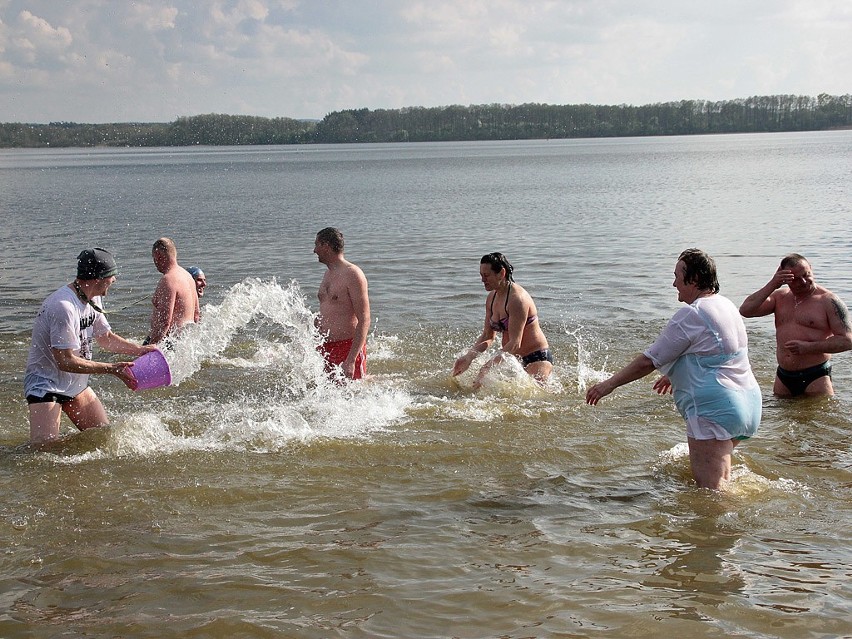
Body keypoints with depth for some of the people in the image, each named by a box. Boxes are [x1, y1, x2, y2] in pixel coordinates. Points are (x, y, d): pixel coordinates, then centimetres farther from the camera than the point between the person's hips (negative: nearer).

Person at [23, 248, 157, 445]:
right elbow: (65, 362, -26)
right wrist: (113, 369, -23)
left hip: (76, 385, 9)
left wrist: (139, 350, 1)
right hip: (46, 384, -9)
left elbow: (105, 337, 17)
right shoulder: (63, 307, -28)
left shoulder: (93, 299, 3)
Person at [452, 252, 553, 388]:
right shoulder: (492, 297, 5)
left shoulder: (517, 299, -22)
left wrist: (488, 366, -31)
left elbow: (515, 343, -27)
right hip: (515, 359, 8)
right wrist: (468, 357, -6)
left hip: (537, 358, -8)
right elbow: (487, 336, 10)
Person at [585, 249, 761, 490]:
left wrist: (610, 384, -5)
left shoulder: (690, 315, -16)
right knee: (722, 481, 25)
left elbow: (649, 361, -14)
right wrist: (675, 375, 40)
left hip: (715, 409, -10)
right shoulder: (726, 306, 13)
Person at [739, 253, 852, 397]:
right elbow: (745, 310, -2)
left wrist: (809, 347, -20)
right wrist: (772, 285, -9)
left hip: (815, 377, -5)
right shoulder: (779, 297, 9)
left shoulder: (828, 301, -8)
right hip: (783, 378, 5)